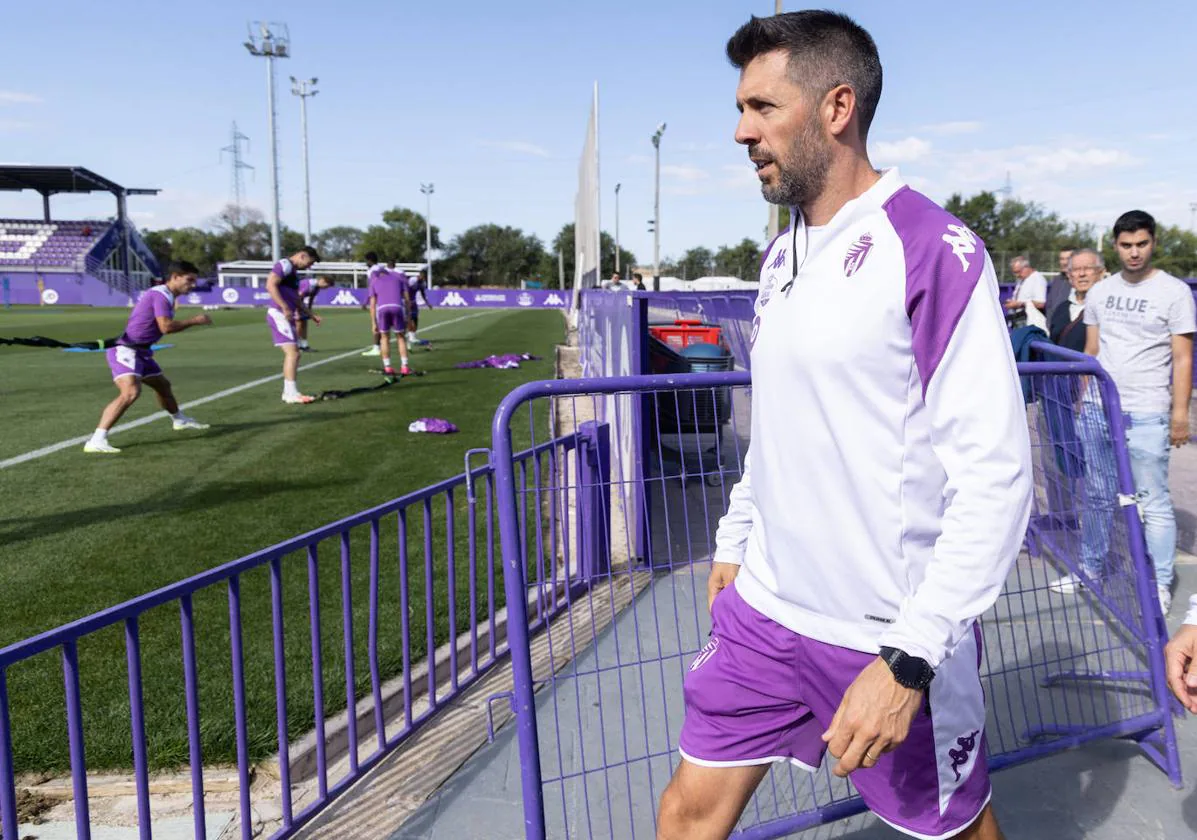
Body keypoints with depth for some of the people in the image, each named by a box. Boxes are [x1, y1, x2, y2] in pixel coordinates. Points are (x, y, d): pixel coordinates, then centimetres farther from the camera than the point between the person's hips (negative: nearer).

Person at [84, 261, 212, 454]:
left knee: (163, 385, 27)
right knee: (130, 392, -28)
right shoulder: (160, 295, -17)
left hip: (140, 351, 11)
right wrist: (194, 321, -16)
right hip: (125, 351, -11)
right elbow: (166, 327, -26)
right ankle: (96, 441, -32)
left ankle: (179, 420, 53)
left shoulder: (164, 295, 13)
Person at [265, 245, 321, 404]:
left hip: (286, 316, 10)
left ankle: (288, 392, 19)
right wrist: (285, 308, -26)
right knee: (293, 353, -14)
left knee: (292, 354, 13)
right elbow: (270, 285, -22)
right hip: (278, 314, -10)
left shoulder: (293, 271, 21)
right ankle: (291, 393, -14)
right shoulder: (285, 264, -9)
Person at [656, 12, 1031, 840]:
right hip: (763, 612, 6)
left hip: (889, 637, -6)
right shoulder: (782, 254, 7)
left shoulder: (933, 248, -16)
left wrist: (907, 660, -22)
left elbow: (995, 475, -20)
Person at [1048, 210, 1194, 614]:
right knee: (1097, 496, 13)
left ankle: (1159, 584, 12)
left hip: (1146, 414, -4)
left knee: (1153, 503, 0)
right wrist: (1083, 399, 12)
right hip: (1097, 410, 5)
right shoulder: (1100, 292, 11)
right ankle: (1091, 570, 26)